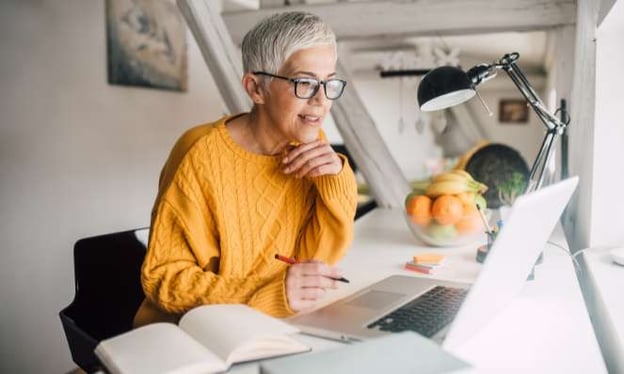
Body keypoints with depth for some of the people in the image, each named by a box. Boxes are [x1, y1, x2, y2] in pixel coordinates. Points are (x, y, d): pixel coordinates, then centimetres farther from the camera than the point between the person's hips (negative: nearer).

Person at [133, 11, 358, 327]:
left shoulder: (310, 142, -3)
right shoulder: (202, 156, -20)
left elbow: (318, 260, -3)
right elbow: (162, 278, -17)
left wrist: (337, 181, -18)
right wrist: (270, 292, -28)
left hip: (275, 327, 6)